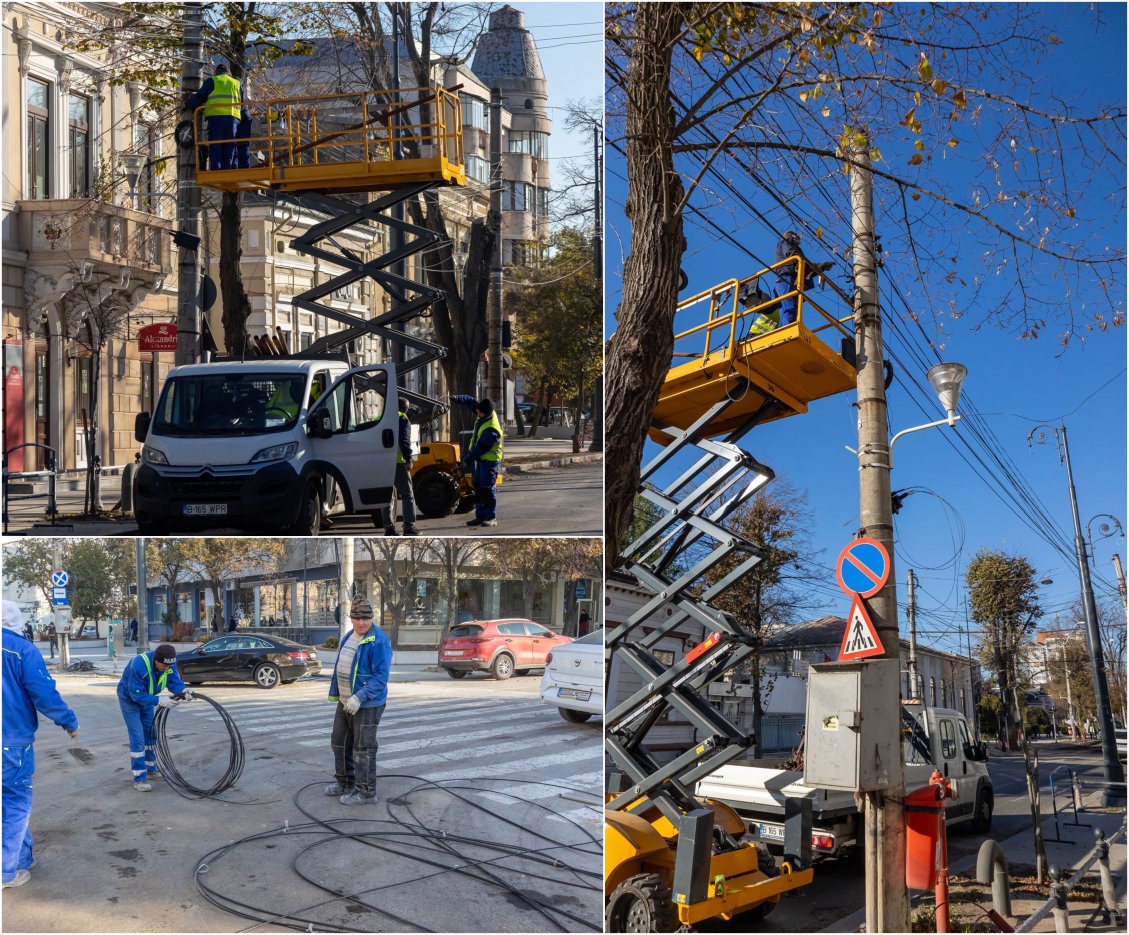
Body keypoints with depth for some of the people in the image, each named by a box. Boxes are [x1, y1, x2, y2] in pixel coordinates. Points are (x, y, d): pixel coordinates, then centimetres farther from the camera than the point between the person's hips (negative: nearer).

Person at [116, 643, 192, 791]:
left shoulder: (169, 663, -23)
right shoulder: (139, 665, -40)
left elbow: (174, 681, -16)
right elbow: (137, 695, -36)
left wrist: (183, 690, -38)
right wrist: (159, 701, -44)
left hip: (147, 697, 6)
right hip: (129, 698, -6)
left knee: (150, 734, 13)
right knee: (137, 737, -11)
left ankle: (151, 769, 29)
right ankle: (139, 779, -7)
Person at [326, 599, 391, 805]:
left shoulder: (378, 641, -18)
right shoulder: (348, 637, 10)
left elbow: (381, 676, -23)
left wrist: (359, 698, -28)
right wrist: (335, 694, 20)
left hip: (367, 704, -9)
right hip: (345, 702, 9)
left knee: (363, 748, -2)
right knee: (340, 743, 18)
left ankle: (367, 792, 8)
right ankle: (345, 783, 33)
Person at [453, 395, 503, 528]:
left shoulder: (491, 430, -30)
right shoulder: (486, 414, -3)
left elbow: (480, 448, -24)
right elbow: (472, 402, 14)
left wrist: (468, 460, -15)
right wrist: (458, 399, 2)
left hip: (489, 460, -10)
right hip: (481, 458, 10)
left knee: (487, 488, -9)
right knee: (478, 487, 11)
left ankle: (492, 518, -3)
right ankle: (481, 516, 17)